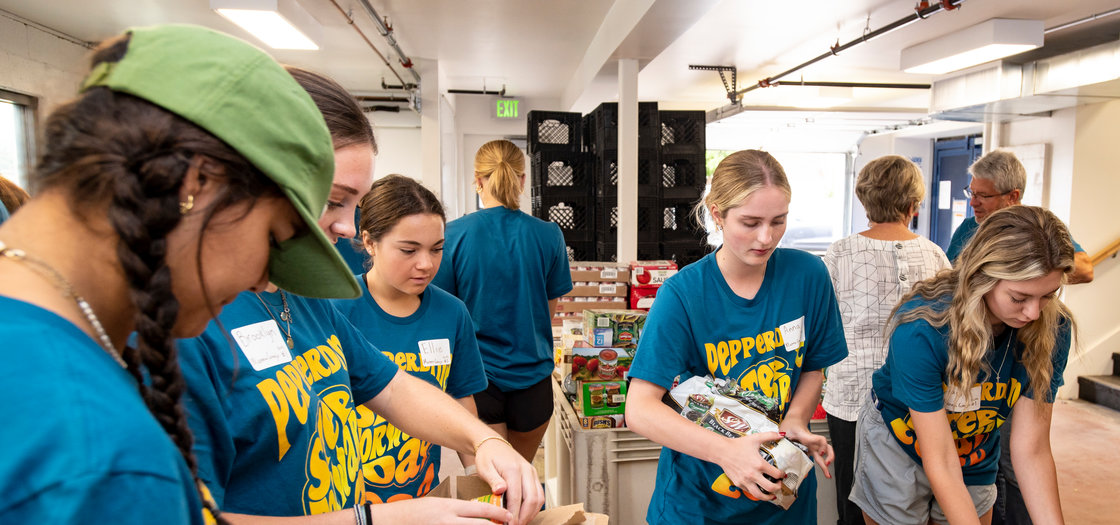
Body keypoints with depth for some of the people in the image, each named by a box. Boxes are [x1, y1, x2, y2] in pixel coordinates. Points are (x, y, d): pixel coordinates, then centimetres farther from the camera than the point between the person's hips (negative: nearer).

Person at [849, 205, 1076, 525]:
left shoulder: (1051, 330, -21)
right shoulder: (921, 330, -34)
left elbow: (1031, 451, -17)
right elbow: (940, 463, -30)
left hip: (975, 468, 4)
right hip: (896, 450, -4)